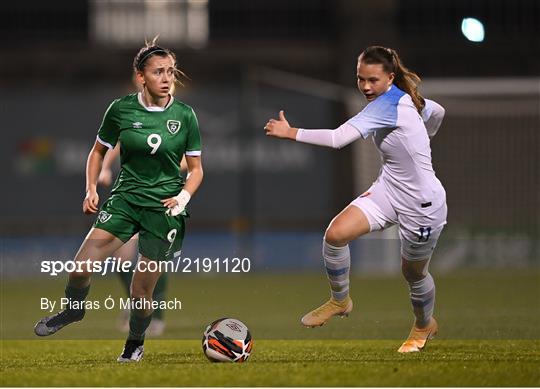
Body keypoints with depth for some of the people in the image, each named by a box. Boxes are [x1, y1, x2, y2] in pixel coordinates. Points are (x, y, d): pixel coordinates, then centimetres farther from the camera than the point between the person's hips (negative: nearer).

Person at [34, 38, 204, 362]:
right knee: (81, 268, -16)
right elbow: (99, 151, 11)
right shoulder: (121, 109, -3)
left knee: (141, 293, 2)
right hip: (126, 198, 1)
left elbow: (196, 168, 4)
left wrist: (183, 197, -14)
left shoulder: (184, 115, -4)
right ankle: (74, 309, 17)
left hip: (164, 208, -1)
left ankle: (135, 343, 31)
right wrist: (91, 189, -3)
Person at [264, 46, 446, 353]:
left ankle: (425, 325, 43)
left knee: (414, 271, 13)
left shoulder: (387, 106, -27)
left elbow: (338, 138, -35)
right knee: (335, 234, -13)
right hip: (389, 189, 8)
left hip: (422, 204, -8)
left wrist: (291, 133, -30)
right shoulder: (403, 98, -1)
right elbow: (437, 112, 18)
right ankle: (340, 301, 9)